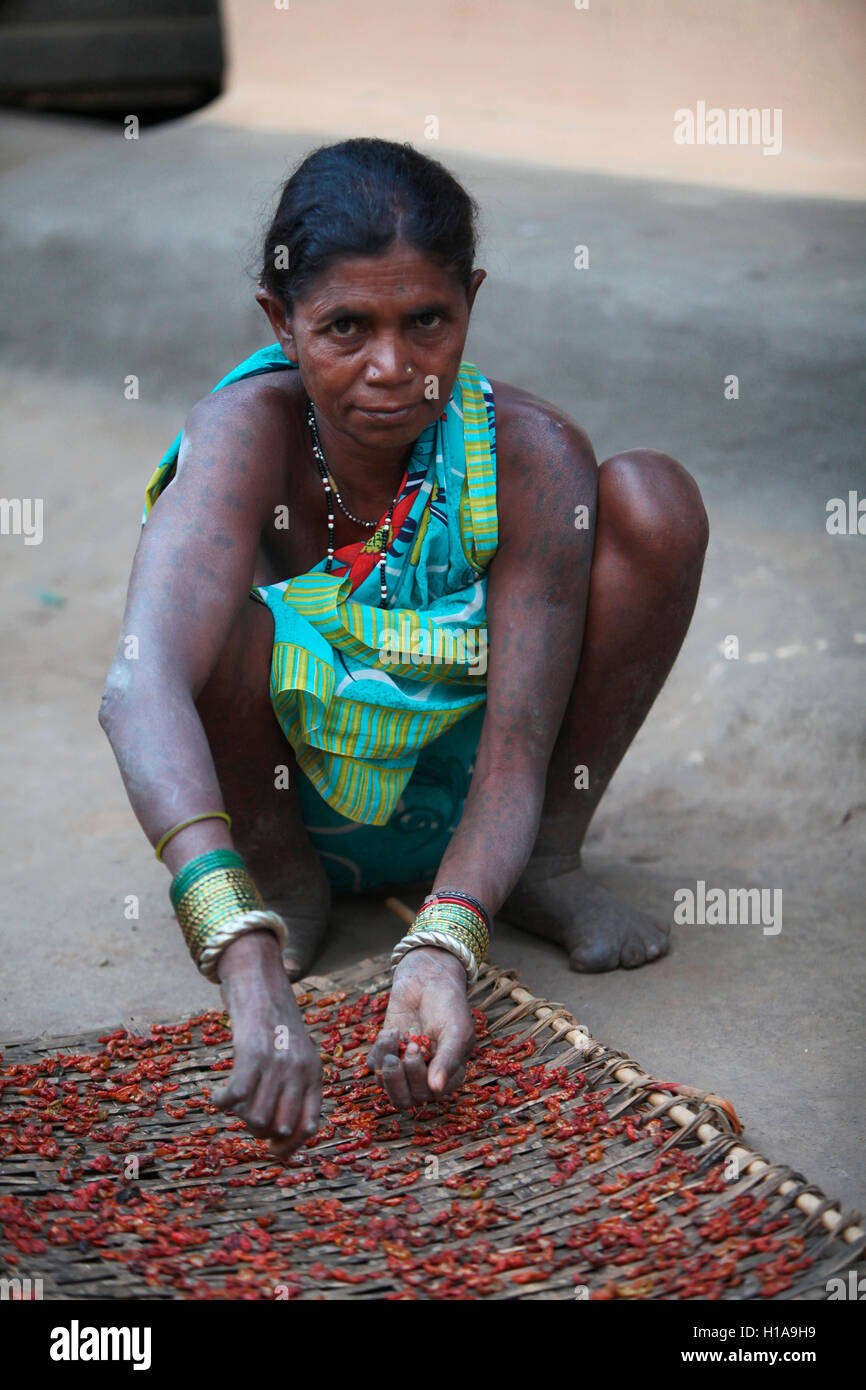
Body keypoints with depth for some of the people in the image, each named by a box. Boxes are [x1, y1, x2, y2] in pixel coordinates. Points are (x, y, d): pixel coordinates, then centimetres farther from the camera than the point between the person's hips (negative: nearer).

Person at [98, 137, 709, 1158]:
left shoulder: (530, 455, -23)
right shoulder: (247, 433, -28)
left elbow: (515, 753, -25)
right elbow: (139, 689, -45)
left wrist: (443, 950, -44)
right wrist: (249, 969, -57)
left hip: (457, 799, 1)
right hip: (289, 797, -1)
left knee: (652, 500, -21)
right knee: (205, 589, -33)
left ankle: (549, 864, -2)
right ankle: (287, 880, -3)